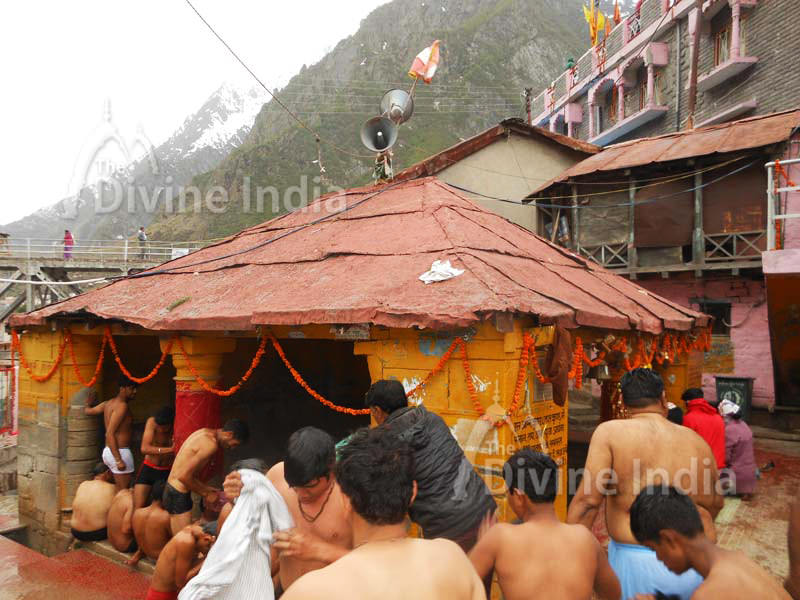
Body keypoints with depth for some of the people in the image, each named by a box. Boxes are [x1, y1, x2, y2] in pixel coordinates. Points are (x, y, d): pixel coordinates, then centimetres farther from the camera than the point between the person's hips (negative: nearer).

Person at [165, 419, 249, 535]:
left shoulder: (205, 433, 8)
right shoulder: (211, 444, -21)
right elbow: (184, 476, -23)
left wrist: (206, 488, 11)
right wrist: (206, 494, -11)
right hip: (178, 495, -10)